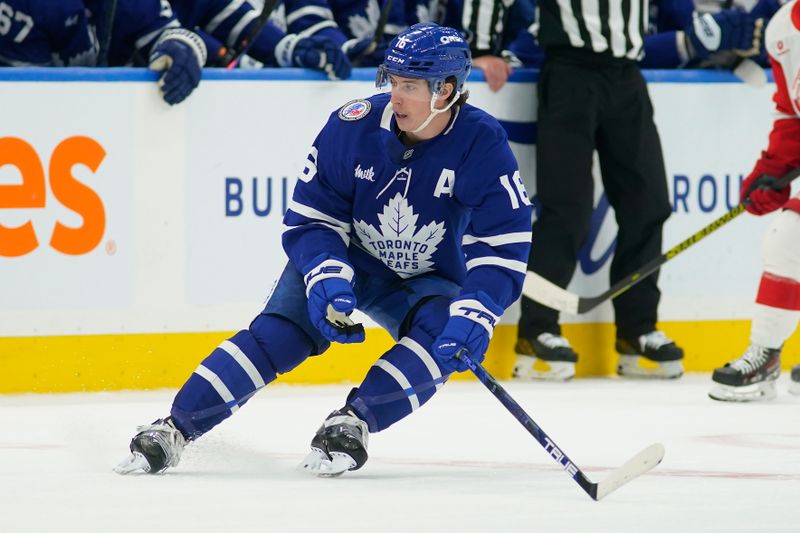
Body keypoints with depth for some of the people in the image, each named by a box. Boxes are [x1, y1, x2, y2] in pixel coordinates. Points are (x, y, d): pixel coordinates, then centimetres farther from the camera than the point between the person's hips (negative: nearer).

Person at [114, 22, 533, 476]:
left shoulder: (483, 146, -23)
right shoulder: (353, 127, -21)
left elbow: (504, 249, -22)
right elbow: (310, 219, -14)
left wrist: (474, 315, -37)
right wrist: (328, 280, -32)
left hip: (429, 282, 0)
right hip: (346, 258, 0)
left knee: (447, 337, -30)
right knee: (280, 331, -21)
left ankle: (352, 423, -30)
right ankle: (175, 430, -21)